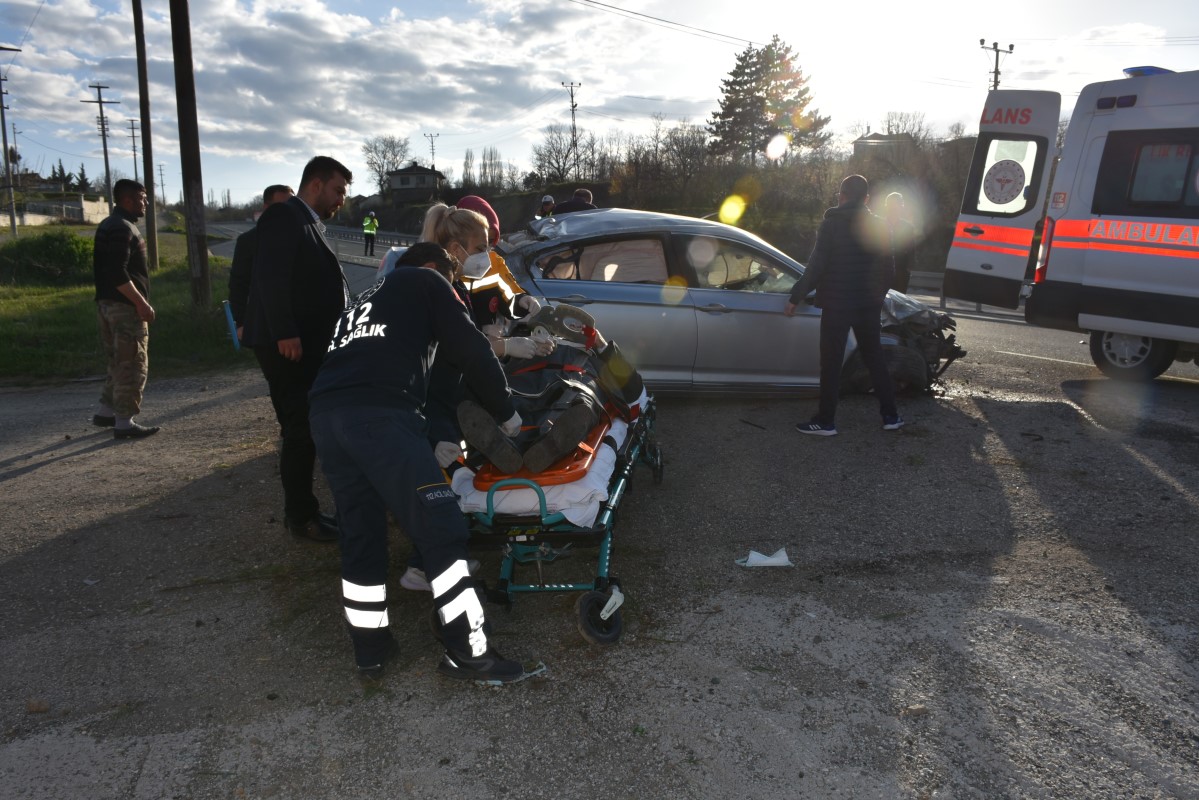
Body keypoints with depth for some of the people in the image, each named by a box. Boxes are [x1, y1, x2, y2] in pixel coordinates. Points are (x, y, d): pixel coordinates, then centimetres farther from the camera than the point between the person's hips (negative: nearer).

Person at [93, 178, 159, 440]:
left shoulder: (108, 226, 17)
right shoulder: (122, 228, -15)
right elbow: (118, 273, -24)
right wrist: (141, 303, -21)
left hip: (107, 303, 10)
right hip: (124, 306, -10)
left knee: (119, 362, 19)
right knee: (132, 365, -5)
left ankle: (105, 412, 26)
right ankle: (124, 422, -2)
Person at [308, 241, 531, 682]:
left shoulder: (365, 298, 37)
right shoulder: (426, 283, 16)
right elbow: (471, 352, 7)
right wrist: (507, 414, 16)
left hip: (324, 414, 8)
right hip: (380, 416, -8)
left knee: (361, 536, 15)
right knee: (442, 530, -4)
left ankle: (370, 648, 24)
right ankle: (467, 652, 0)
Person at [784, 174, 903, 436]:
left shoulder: (831, 224, -9)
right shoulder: (879, 226, 5)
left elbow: (816, 267, -14)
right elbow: (887, 269, 9)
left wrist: (795, 298, -6)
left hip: (837, 304, -4)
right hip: (868, 305, 5)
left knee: (831, 364, 1)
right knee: (875, 358, 15)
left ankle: (826, 421, 5)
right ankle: (891, 416, 20)